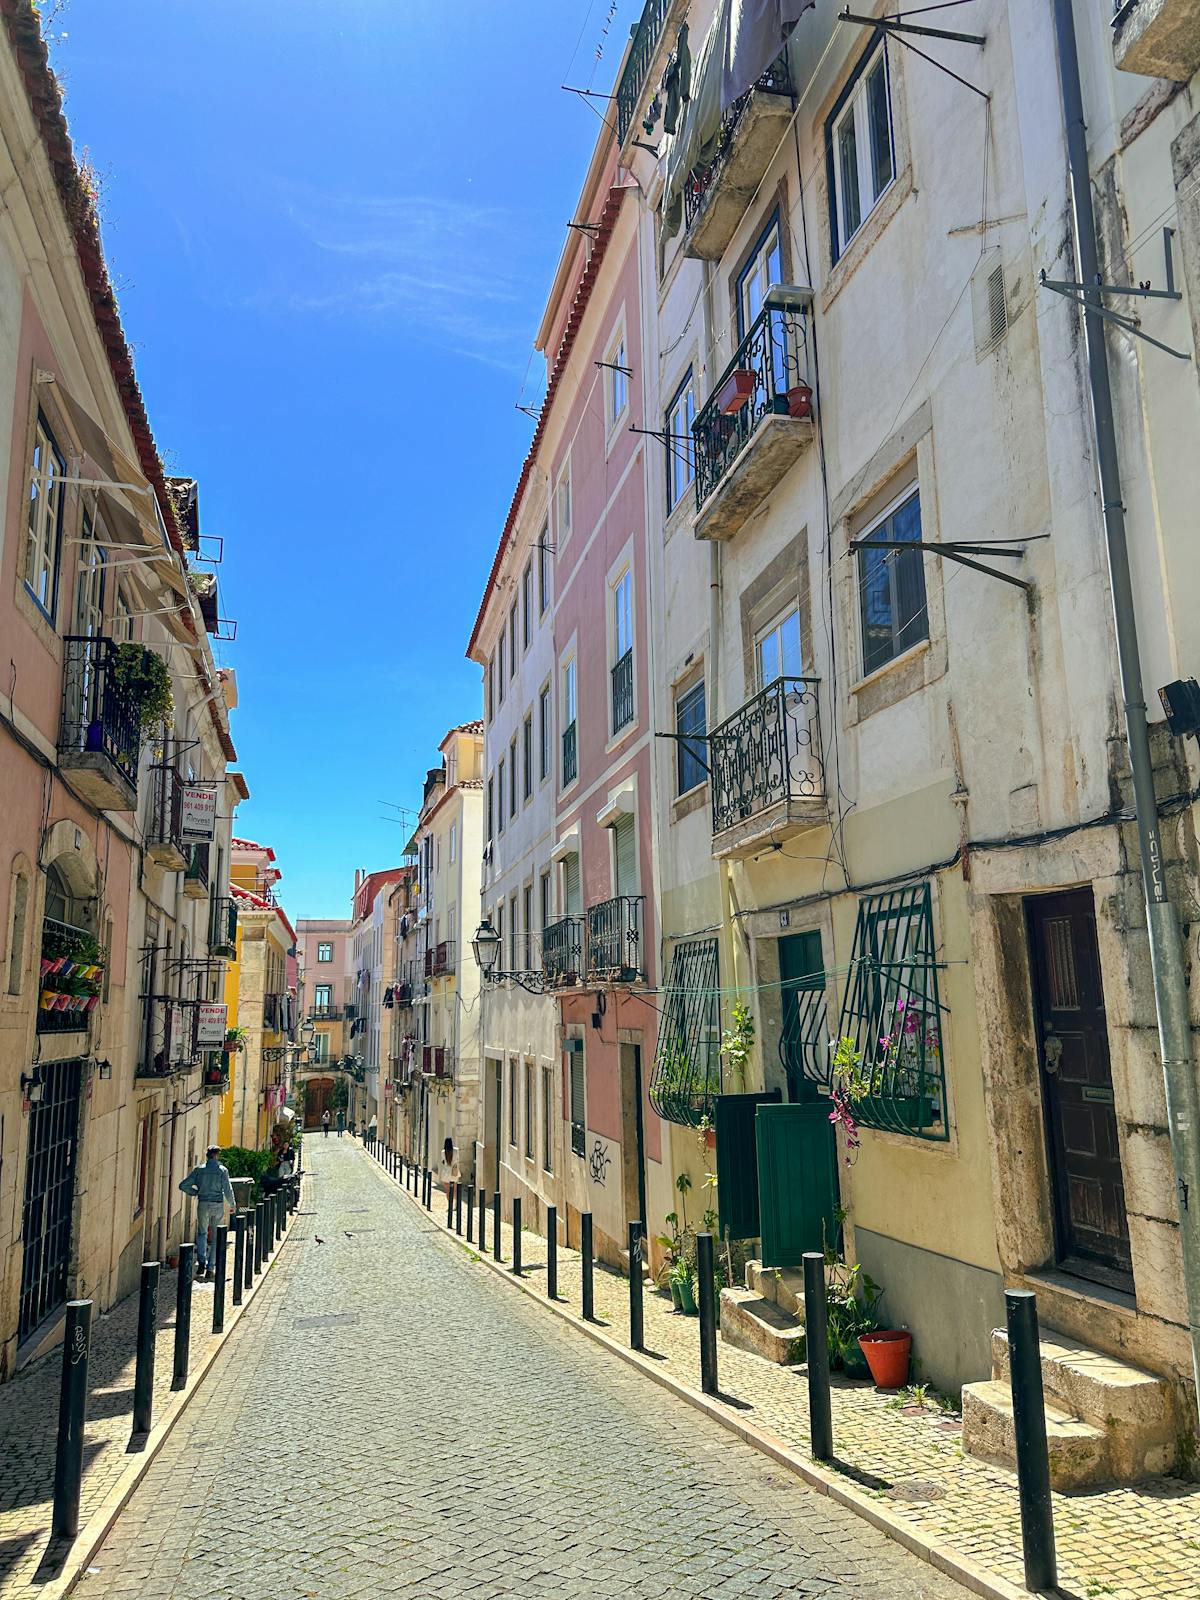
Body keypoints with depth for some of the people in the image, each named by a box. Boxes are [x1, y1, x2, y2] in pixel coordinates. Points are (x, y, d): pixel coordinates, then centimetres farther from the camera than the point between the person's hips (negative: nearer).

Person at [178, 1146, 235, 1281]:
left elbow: (184, 1185, -2)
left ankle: (201, 1261, -8)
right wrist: (232, 1204, 6)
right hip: (218, 1205, -1)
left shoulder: (200, 1169, 0)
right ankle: (210, 1266, 12)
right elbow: (228, 1190, -8)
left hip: (203, 1204, 1)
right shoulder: (222, 1170, -6)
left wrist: (196, 1192, 11)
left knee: (202, 1233, 10)